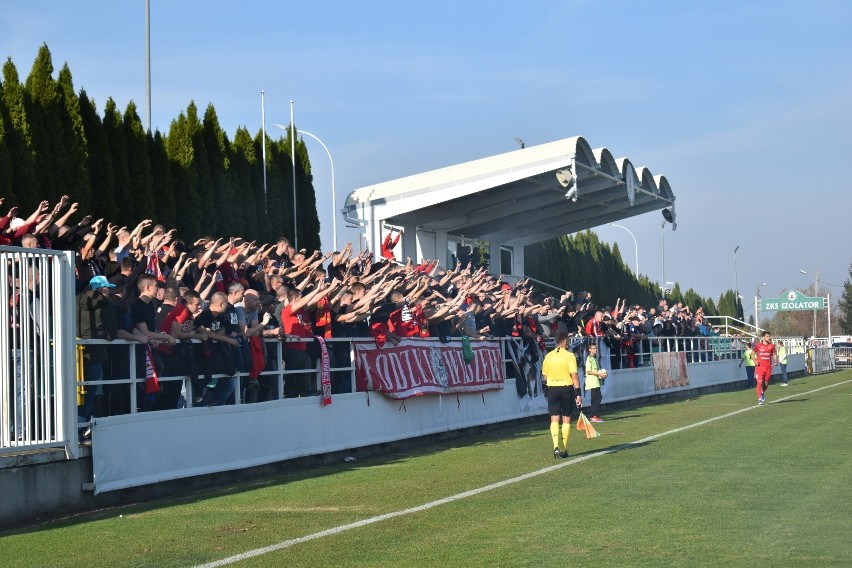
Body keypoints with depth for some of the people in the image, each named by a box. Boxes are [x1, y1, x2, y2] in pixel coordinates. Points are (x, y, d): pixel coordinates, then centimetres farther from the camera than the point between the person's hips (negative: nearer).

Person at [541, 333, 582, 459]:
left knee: (554, 419, 4)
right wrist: (578, 394, -12)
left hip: (552, 388, 3)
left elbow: (545, 376, 10)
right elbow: (574, 376, -14)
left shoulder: (548, 356, 3)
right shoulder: (569, 355, -9)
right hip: (567, 388, -3)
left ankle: (556, 446, -15)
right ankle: (564, 449, 11)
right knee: (566, 419, 8)